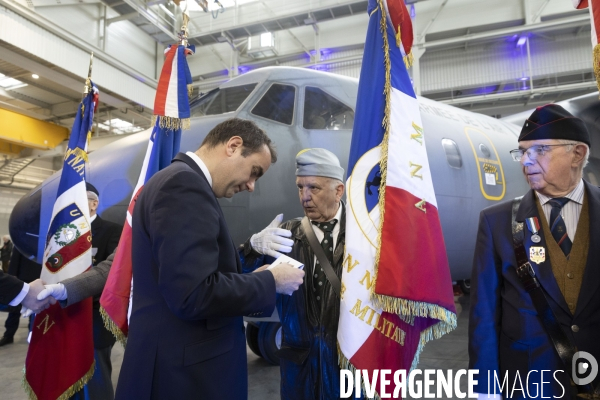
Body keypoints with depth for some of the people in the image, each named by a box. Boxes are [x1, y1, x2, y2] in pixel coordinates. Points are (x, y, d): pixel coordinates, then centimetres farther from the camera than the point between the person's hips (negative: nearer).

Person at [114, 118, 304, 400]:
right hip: (185, 371, -10)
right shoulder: (185, 183, -20)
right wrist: (271, 281, -14)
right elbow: (194, 295, -27)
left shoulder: (179, 180, 11)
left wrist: (253, 269, 6)